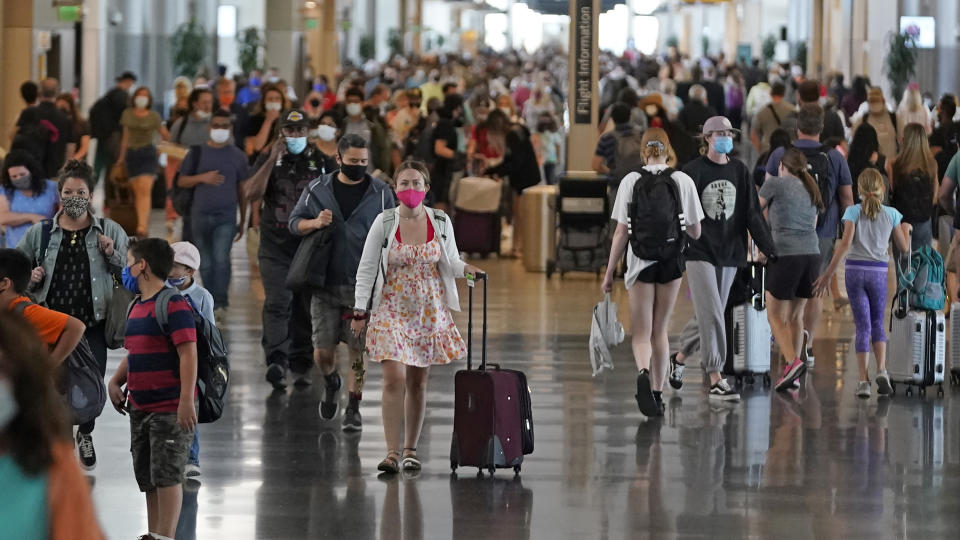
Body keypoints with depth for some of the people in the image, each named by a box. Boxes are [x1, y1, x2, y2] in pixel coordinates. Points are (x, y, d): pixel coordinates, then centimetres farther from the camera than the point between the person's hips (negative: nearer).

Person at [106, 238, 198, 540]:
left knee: (167, 475, -8)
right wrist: (115, 382, 8)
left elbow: (188, 354, -19)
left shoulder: (173, 305, -14)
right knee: (147, 477, 13)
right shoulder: (137, 307, 15)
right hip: (140, 407, 9)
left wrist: (186, 401, -25)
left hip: (171, 409, -9)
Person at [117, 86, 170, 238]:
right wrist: (121, 157, 22)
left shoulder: (153, 116, 1)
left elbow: (165, 136, 10)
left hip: (147, 153, -4)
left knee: (145, 189, -16)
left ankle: (142, 226, -25)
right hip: (131, 154, 4)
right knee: (137, 191, 4)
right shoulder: (127, 114, 10)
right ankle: (145, 224, 11)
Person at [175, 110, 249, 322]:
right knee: (206, 263, 7)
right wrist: (202, 178, -12)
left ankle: (221, 305, -16)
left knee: (221, 259, -16)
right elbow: (182, 181, 7)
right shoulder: (197, 153, 6)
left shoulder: (237, 156, 6)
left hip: (226, 216, -2)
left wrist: (243, 221, 11)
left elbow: (242, 190, 11)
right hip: (200, 215, 2)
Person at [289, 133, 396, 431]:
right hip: (325, 284, 1)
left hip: (363, 285, -1)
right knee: (322, 351, 1)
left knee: (358, 350, -1)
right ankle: (331, 384, 34)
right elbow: (295, 221, 10)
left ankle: (354, 407, 12)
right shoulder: (318, 190, 4)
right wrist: (314, 223, -12)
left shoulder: (380, 193, 2)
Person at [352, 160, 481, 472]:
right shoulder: (384, 223, -4)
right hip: (391, 309, -2)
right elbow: (366, 269, -1)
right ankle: (392, 452, -13)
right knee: (394, 378, -13)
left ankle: (410, 450, 18)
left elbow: (450, 262, 13)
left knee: (418, 382, 7)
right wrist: (360, 310, -5)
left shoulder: (440, 223, 1)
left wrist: (465, 269, -9)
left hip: (430, 311, 2)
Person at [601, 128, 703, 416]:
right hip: (672, 261, 1)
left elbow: (621, 233, -5)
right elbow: (695, 232, 1)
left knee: (641, 332, 1)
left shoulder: (631, 181, -5)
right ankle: (657, 392, 18)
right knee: (660, 330, 14)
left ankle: (643, 372, -28)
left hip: (640, 260, -1)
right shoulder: (683, 181, -3)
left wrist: (609, 273, 2)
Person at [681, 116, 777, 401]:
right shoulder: (694, 171, -5)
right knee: (711, 314, -11)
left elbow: (753, 214, 6)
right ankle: (715, 380, -13)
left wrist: (770, 249, -2)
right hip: (700, 252, -5)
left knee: (711, 315, 10)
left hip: (729, 253, 5)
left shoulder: (740, 171, 8)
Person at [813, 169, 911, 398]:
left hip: (855, 270, -1)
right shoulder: (891, 214, 3)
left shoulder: (853, 211, -2)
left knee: (862, 326, 3)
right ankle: (881, 370, -7)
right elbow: (904, 246, 10)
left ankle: (863, 380, -4)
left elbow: (845, 244, -10)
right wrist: (906, 229, 32)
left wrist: (828, 274, -8)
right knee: (878, 323, 15)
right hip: (879, 272, 1)